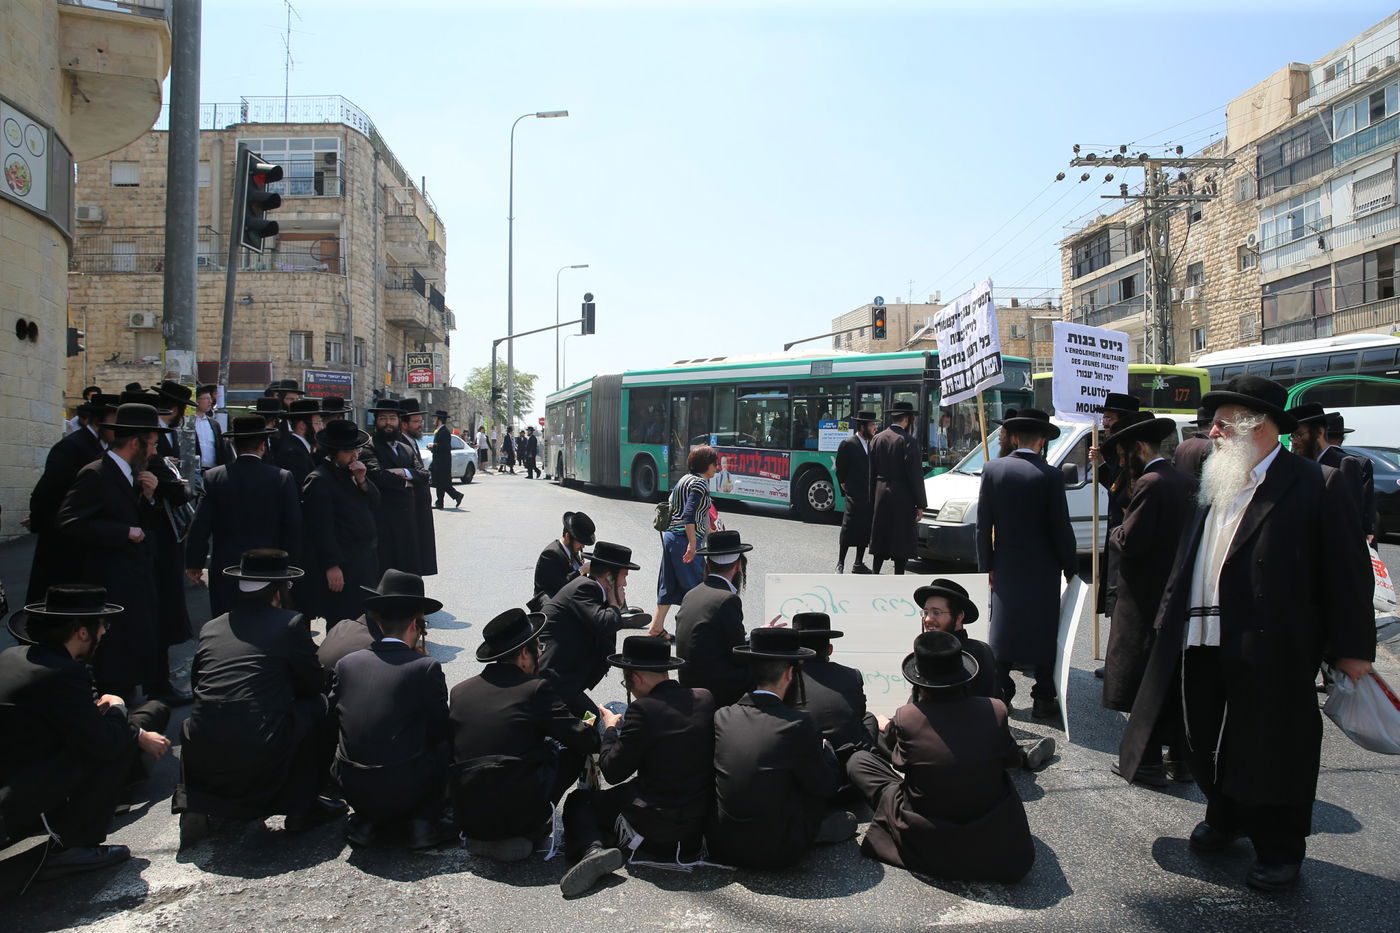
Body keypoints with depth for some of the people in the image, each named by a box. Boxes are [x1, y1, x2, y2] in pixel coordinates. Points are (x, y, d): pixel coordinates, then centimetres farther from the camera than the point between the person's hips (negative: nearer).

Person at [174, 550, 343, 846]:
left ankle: (199, 802, 18)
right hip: (263, 760, -5)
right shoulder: (291, 623, -1)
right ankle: (302, 806, 16)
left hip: (203, 761, 6)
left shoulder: (210, 627, 13)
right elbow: (313, 684, 7)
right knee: (318, 707, 15)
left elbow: (196, 685, 22)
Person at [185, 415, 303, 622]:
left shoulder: (214, 477, -4)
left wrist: (194, 564, 9)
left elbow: (200, 526, -2)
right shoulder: (283, 478, -6)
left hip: (225, 569, 0)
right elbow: (293, 528, -3)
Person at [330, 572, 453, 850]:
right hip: (403, 792, -4)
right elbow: (440, 731, -1)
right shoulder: (426, 667, -9)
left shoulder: (346, 663, 3)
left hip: (352, 792, 5)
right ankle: (424, 822, 10)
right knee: (446, 744, 19)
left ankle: (365, 822, 18)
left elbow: (334, 717, 13)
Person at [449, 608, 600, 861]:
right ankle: (527, 831, 8)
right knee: (574, 749, 13)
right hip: (517, 810, -5)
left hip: (466, 819, 6)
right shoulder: (537, 689, -7)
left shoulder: (459, 691, 7)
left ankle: (483, 838, 17)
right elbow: (585, 740, -4)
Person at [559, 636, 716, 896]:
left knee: (578, 801, 11)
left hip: (655, 825, -7)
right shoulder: (705, 699, -2)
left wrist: (610, 729, 5)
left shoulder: (644, 709, -20)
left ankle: (593, 850, -11)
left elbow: (613, 772, -12)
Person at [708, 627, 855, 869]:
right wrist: (824, 747, 16)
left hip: (721, 847, 4)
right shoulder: (797, 724, -18)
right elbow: (828, 787, -5)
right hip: (777, 853, -4)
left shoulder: (721, 717, -5)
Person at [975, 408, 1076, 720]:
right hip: (1043, 569, -2)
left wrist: (986, 565, 6)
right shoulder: (1051, 476, -13)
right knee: (1044, 632, 8)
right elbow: (1061, 529, -9)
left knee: (1003, 629, 13)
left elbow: (983, 524, -2)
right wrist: (1071, 567, 3)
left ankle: (1001, 693, 17)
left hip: (1005, 565, 3)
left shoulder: (992, 470, -4)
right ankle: (1044, 700, 14)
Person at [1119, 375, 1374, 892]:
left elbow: (1348, 572, -8)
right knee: (1209, 743, 17)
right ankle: (1225, 817, 40)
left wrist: (1351, 648, -9)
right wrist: (1170, 617, 14)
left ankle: (1279, 849, 24)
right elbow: (1185, 562, 18)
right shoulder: (1214, 486, 14)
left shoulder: (1316, 484, -7)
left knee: (1272, 748, 6)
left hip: (1270, 650, -6)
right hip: (1201, 645, 7)